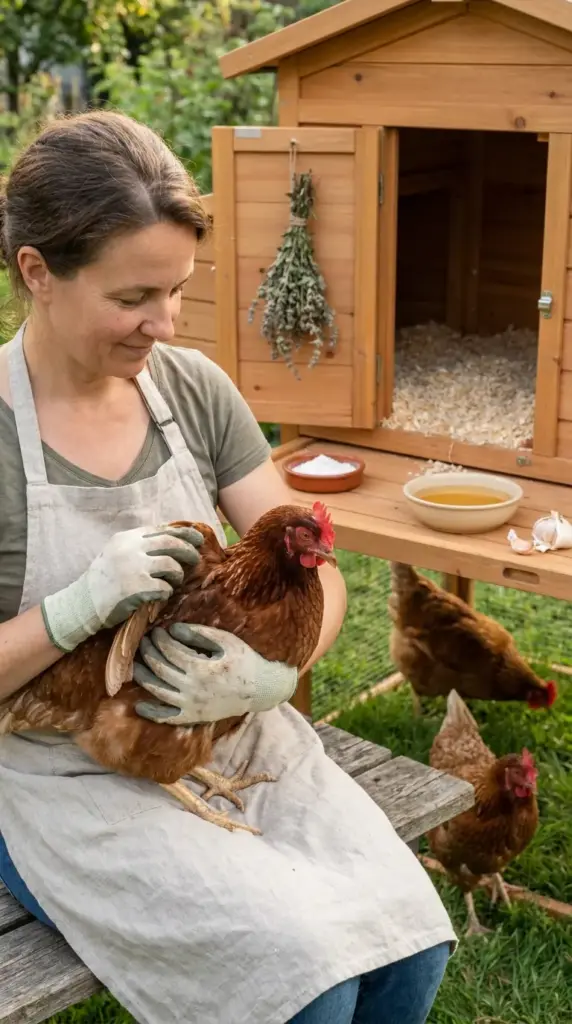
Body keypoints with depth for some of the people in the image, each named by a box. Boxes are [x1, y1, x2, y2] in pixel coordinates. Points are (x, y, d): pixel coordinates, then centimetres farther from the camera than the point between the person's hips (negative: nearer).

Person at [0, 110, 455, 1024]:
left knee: (412, 945, -12)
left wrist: (274, 669, -21)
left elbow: (316, 579, 0)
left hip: (236, 739, 4)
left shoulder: (192, 386, -1)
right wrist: (79, 608, -27)